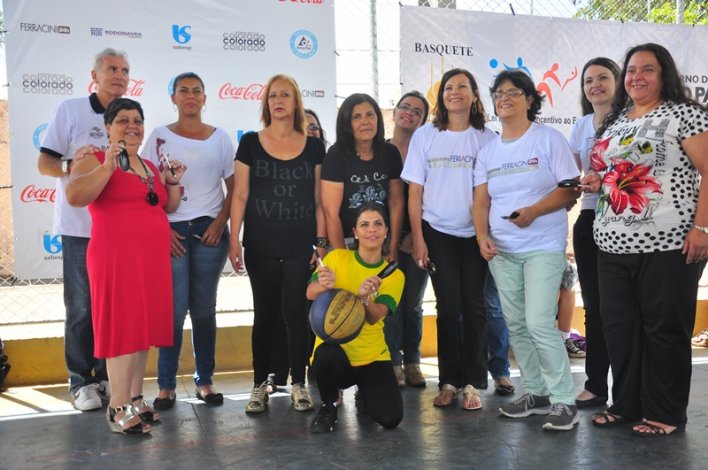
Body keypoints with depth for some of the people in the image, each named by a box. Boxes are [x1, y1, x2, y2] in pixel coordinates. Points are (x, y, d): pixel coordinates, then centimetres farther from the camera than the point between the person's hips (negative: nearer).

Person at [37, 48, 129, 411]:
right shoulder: (70, 110, -1)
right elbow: (44, 163, -2)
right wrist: (71, 165, -23)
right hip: (80, 228, -4)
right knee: (81, 308, 1)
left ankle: (108, 378, 20)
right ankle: (81, 382, 13)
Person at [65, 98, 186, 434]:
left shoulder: (150, 166, 18)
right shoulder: (94, 161, -2)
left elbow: (168, 208, 24)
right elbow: (75, 196, -20)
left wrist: (172, 182, 8)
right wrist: (108, 165, -24)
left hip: (153, 258, 7)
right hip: (116, 257, -7)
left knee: (144, 327, 9)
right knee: (123, 327, -8)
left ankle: (136, 399, 18)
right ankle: (118, 408, -3)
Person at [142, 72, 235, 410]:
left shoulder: (220, 138, 6)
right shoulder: (160, 137, 4)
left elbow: (234, 187, 7)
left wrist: (220, 223, -6)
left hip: (209, 231, 1)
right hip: (171, 231, -1)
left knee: (204, 308, 6)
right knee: (174, 309, -2)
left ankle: (204, 380, 16)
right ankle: (166, 385, 8)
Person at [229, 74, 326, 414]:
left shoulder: (313, 146, 5)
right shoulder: (250, 143, 3)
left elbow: (318, 198, 6)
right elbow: (240, 195, 2)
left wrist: (321, 241, 1)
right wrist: (234, 240, -4)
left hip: (300, 246, 0)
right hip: (260, 247, 0)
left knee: (296, 314, 2)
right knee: (264, 314, 7)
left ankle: (298, 384, 15)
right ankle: (260, 384, 18)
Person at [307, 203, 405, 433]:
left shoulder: (394, 275, -1)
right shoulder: (337, 257, -4)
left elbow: (375, 317, -16)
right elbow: (310, 294, -18)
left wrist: (365, 297, -39)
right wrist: (323, 286, -41)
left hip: (372, 356, 2)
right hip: (334, 347, -1)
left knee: (390, 418, -17)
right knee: (327, 356, -38)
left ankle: (364, 395, 22)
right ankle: (328, 406, -3)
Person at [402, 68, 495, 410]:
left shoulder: (486, 138, 3)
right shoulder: (425, 136, 2)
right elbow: (414, 191, 2)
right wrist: (417, 238, -3)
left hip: (474, 233, 0)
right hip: (437, 232, 0)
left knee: (474, 306, 2)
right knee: (449, 308, 2)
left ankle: (473, 383, 10)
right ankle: (449, 381, 12)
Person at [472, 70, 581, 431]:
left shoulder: (549, 138, -3)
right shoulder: (488, 151, 12)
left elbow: (570, 190, -9)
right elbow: (481, 202, 9)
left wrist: (534, 211, -23)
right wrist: (483, 237, -9)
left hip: (543, 246, -6)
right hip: (501, 250, 6)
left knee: (539, 323, -15)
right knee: (515, 325, 8)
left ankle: (564, 400, -3)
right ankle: (535, 392, 22)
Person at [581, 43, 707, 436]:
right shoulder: (613, 122, 17)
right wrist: (598, 182, 6)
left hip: (668, 243, -7)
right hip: (614, 243, 7)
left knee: (665, 328, 1)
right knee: (618, 326, 10)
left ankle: (666, 414, 12)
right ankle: (626, 404, 23)